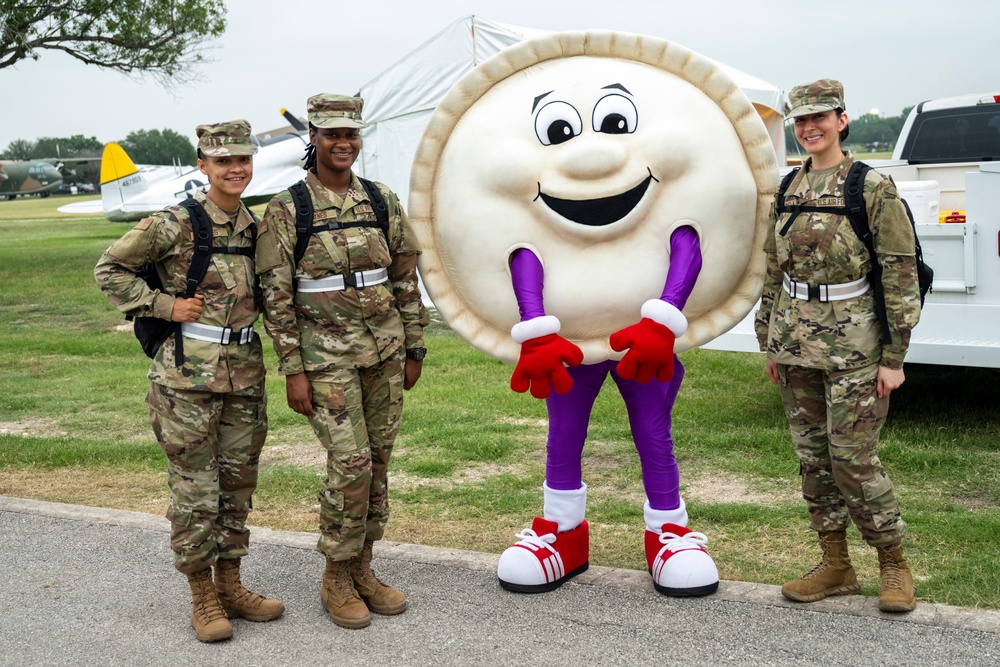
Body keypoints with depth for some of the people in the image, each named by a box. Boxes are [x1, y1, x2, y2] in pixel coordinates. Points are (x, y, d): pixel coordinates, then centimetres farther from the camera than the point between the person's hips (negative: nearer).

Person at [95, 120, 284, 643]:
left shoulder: (256, 227, 9)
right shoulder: (175, 224, -8)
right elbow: (110, 270, -3)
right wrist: (165, 305, -10)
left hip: (245, 374, 6)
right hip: (188, 374, -6)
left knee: (237, 483, 13)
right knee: (194, 488, 2)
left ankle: (230, 586, 26)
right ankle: (202, 597, 14)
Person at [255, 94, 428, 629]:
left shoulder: (382, 201, 7)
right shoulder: (286, 209, -5)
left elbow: (406, 280, 12)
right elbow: (275, 295, -6)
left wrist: (413, 349, 9)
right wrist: (293, 371, -10)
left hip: (385, 351, 5)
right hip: (327, 356, -4)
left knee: (377, 462, 9)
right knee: (351, 463, -9)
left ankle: (363, 570, 23)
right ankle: (336, 580, 9)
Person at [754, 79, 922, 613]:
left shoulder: (874, 188, -7)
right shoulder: (788, 189, 10)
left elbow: (901, 273, -8)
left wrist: (893, 357, -11)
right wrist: (769, 341, 15)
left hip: (852, 343, -6)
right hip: (796, 343, 6)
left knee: (852, 458, -5)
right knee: (812, 456, 9)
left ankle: (894, 564, 15)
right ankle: (836, 567, 21)